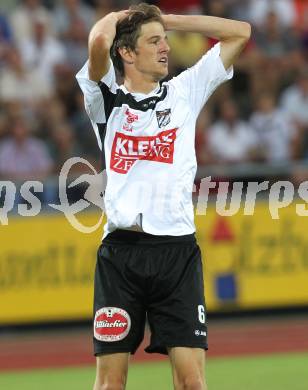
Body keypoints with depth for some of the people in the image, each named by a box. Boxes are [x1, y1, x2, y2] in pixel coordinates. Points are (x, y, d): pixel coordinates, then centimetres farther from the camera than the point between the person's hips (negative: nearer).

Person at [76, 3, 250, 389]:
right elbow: (100, 41, -13)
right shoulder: (107, 99, 7)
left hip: (178, 251, 2)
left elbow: (239, 32, 15)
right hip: (121, 251, -2)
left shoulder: (184, 92, 16)